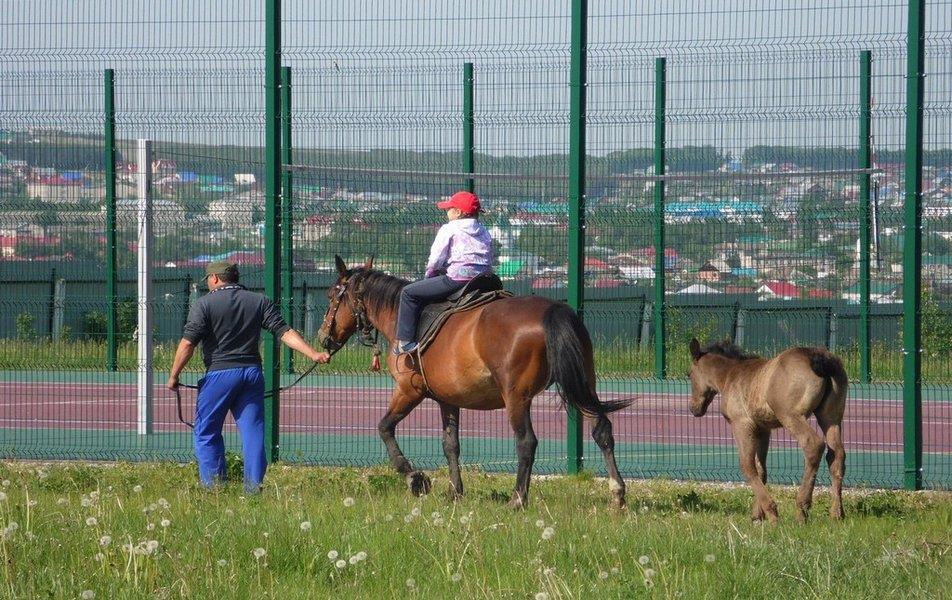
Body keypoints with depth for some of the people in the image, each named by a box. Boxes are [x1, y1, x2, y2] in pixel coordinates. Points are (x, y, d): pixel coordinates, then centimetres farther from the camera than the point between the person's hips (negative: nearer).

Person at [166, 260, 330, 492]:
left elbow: (187, 344, -9)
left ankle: (213, 487, 3)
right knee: (253, 433, 6)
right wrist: (313, 354, -1)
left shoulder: (204, 304, -3)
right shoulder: (260, 301, 9)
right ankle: (254, 487, 3)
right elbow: (284, 332, 0)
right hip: (252, 373, 4)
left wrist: (173, 377, -4)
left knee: (206, 433, 6)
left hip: (219, 374, -4)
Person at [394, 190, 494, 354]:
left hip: (457, 279, -8)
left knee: (408, 293, 1)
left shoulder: (449, 229, 2)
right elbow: (490, 263, 21)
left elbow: (435, 260, -1)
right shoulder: (484, 233, 21)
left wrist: (429, 276, 16)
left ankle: (406, 341, -4)